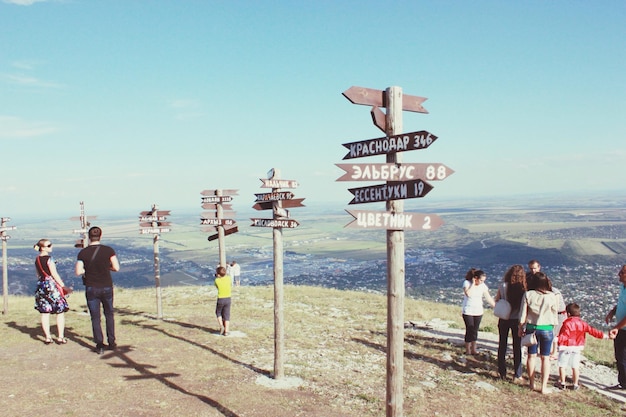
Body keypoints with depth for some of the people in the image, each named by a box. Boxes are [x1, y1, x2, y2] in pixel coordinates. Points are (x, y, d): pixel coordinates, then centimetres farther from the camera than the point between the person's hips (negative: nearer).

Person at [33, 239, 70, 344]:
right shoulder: (49, 259, -14)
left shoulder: (37, 260, 8)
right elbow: (54, 274, -14)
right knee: (60, 312, 2)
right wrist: (64, 286, -10)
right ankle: (60, 337, 2)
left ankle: (47, 337, 11)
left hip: (41, 286, 7)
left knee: (45, 313, 8)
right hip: (52, 285, -7)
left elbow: (38, 274, 15)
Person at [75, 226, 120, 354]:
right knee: (109, 315, 16)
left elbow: (78, 271, -9)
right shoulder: (108, 250, -7)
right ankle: (111, 343, 18)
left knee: (95, 317, 7)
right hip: (106, 287, 1)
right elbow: (116, 268, -8)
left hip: (91, 288, 0)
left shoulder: (83, 253, -6)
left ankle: (100, 345, 4)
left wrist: (88, 270, 10)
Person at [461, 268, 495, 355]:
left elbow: (488, 298, 4)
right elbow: (468, 294, -29)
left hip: (478, 312, 4)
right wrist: (473, 284, -22)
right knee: (469, 330, -5)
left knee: (475, 331, 8)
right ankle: (467, 350, 7)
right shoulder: (467, 283, -11)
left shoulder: (483, 286, 0)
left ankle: (473, 349, 17)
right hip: (468, 311, -4)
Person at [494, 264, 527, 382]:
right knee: (517, 347, 9)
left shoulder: (503, 286, -9)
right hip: (517, 319, -1)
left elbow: (496, 301, -3)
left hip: (503, 319, 1)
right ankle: (517, 375, 13)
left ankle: (502, 373, 20)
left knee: (502, 345, 14)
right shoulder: (523, 288, -13)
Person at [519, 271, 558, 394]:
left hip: (531, 328, 1)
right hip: (547, 329, -1)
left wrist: (521, 328, 9)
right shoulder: (552, 296, -9)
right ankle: (544, 387, 8)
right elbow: (554, 315, 0)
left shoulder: (528, 295, -8)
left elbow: (523, 315, -4)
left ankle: (532, 383, 21)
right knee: (545, 358, 7)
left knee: (531, 356, 13)